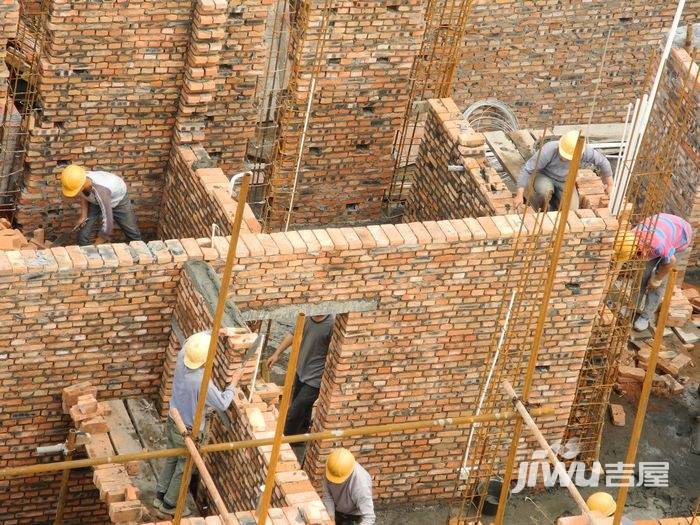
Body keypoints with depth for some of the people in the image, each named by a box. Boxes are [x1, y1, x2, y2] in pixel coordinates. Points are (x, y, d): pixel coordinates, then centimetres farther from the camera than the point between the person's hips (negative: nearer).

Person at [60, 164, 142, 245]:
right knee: (83, 234, -6)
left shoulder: (101, 190, -49)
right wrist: (83, 216, -13)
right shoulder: (78, 181, -31)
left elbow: (107, 223, -44)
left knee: (133, 233, 9)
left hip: (118, 199, -4)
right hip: (96, 202, 4)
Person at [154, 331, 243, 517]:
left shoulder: (181, 359, -20)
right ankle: (169, 504, 34)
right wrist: (233, 383, -10)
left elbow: (191, 340, 3)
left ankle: (160, 496, 43)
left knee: (171, 460, 28)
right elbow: (222, 404, -22)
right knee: (184, 468, 17)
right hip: (189, 432, -6)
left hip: (173, 423, 6)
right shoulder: (203, 382, -37)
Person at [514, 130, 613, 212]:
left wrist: (609, 185, 4)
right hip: (545, 177, -3)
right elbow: (527, 170, -30)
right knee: (545, 191, -37)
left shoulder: (584, 152, -28)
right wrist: (519, 195, -35)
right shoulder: (548, 151, -35)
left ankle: (553, 201, 18)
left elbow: (602, 161, -8)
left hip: (564, 182, 3)